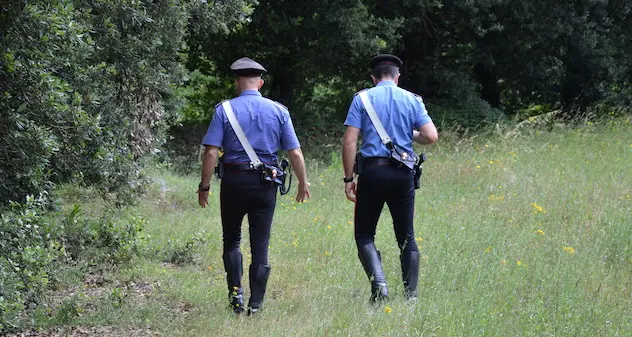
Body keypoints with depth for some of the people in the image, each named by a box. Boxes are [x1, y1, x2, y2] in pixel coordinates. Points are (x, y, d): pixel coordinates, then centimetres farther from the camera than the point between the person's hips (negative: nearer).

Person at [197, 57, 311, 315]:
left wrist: (205, 186, -3)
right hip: (265, 184, 1)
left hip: (234, 180, -1)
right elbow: (295, 153, 1)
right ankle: (255, 303, 7)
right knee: (260, 244, 7)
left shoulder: (224, 110, -3)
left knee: (231, 239, 15)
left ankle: (235, 290, -1)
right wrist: (303, 183, 13)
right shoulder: (278, 111, 3)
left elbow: (211, 152, -10)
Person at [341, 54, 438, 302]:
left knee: (364, 234, 7)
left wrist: (348, 178, 0)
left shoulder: (362, 99, 3)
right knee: (406, 236, 11)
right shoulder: (412, 100, 7)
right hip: (403, 174, 2)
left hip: (372, 172, -2)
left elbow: (349, 141, -5)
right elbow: (431, 136, -3)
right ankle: (411, 295, 8)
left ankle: (378, 281, -15)